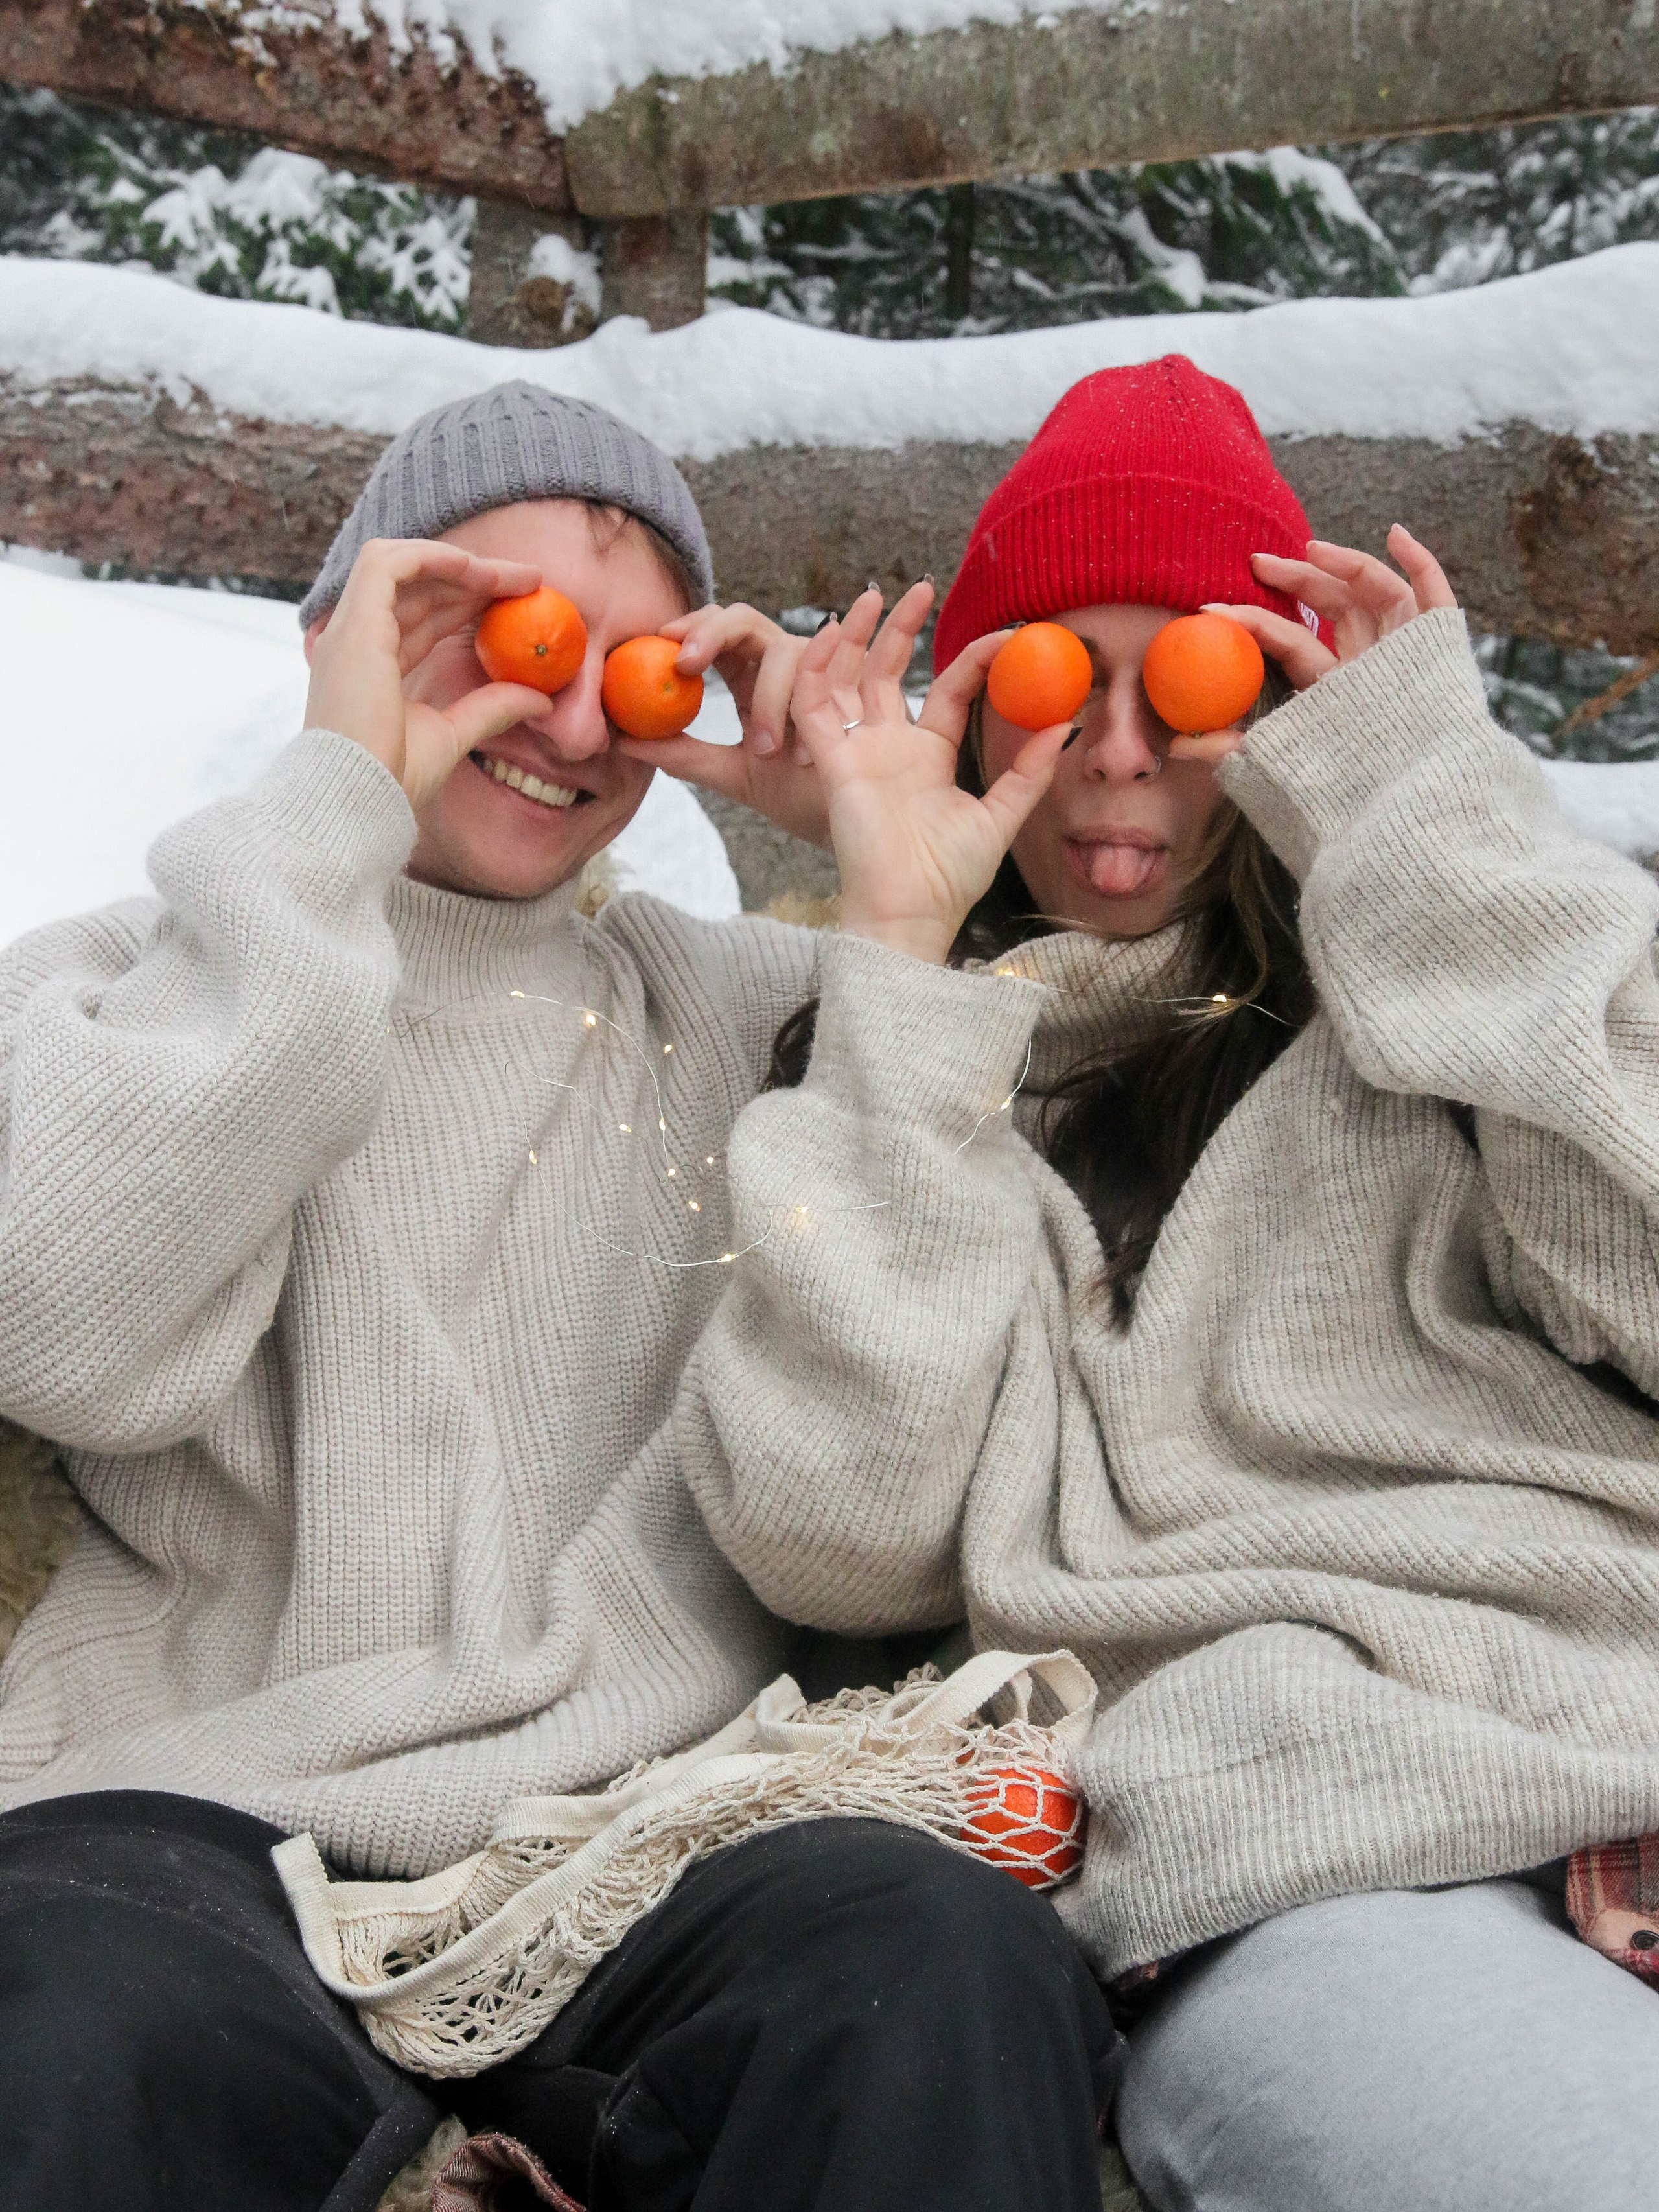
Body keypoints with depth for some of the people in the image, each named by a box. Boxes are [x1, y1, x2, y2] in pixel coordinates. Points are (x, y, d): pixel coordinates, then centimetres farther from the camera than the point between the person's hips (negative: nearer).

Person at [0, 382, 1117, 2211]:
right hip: (202, 1821, -1)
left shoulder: (750, 1017, 11)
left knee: (949, 1965, -29)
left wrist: (898, 957, -6)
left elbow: (860, 1547, -4)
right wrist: (333, 800, -8)